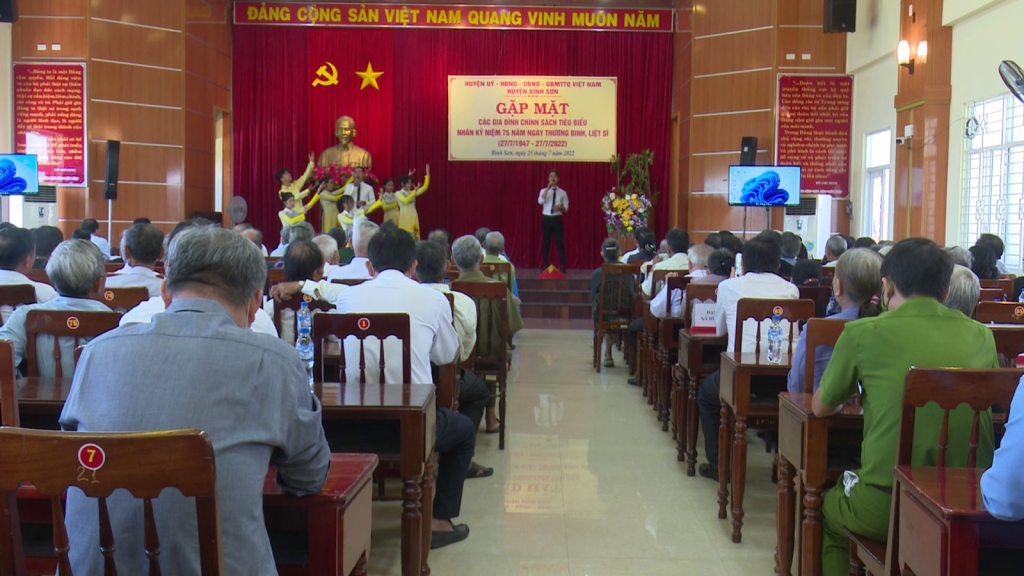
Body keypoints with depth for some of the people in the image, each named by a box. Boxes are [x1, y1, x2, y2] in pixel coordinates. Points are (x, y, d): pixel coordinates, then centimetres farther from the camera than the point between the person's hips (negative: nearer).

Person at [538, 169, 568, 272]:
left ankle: (562, 266, 1)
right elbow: (540, 201, -18)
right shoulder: (544, 191, 3)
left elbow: (566, 209, 5)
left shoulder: (562, 193, 4)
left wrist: (560, 207, -18)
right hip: (546, 219, 0)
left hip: (557, 219, 0)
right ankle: (545, 266, 11)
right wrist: (548, 188, -20)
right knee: (545, 243, 4)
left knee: (560, 243, -2)